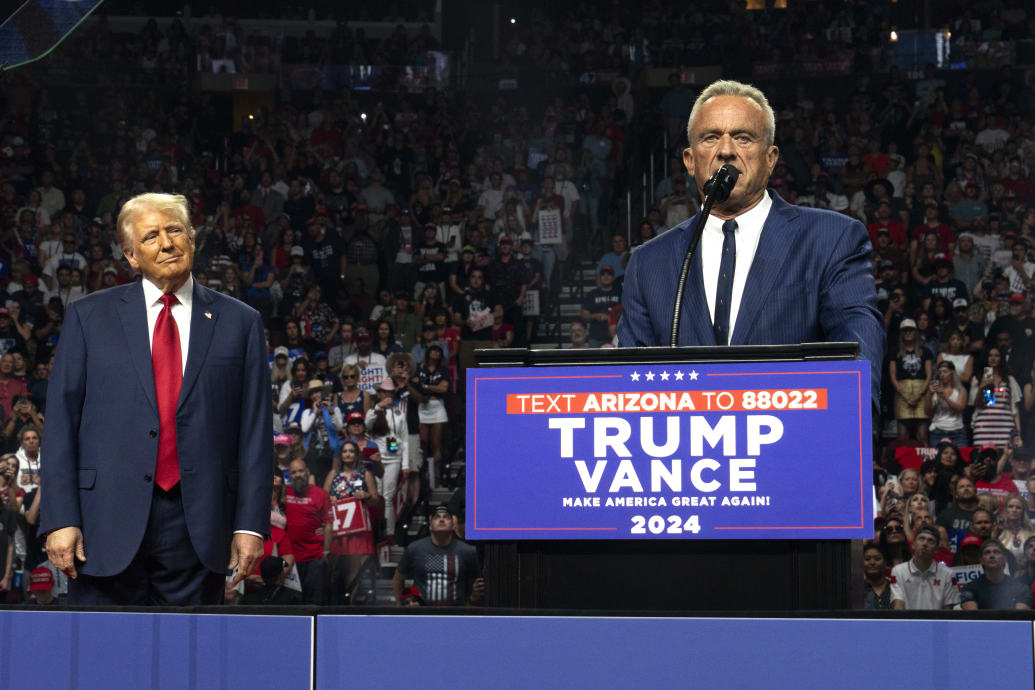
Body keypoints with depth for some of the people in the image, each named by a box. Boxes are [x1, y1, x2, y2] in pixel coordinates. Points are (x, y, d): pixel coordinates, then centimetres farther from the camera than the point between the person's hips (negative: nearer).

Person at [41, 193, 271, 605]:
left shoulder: (239, 322, 10)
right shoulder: (89, 317, 8)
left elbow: (255, 430, 6)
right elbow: (61, 422, 4)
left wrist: (250, 524, -2)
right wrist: (60, 520, -6)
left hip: (197, 527, 1)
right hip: (109, 523, 0)